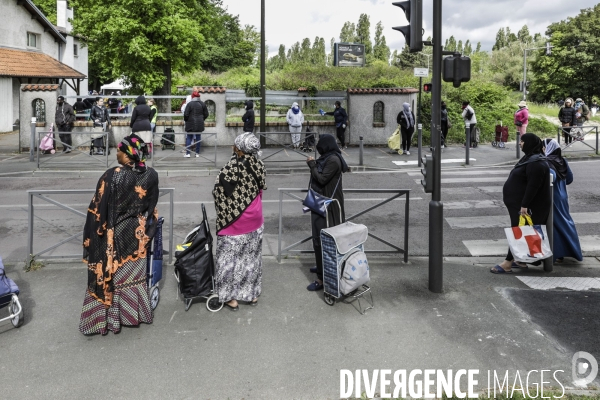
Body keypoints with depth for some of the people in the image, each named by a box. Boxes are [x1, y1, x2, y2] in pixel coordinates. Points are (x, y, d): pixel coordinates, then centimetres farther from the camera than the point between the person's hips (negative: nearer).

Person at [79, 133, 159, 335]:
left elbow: (97, 209, -15)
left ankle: (109, 319, 19)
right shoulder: (151, 175, -8)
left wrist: (94, 234, -2)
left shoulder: (112, 176, -22)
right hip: (138, 235, 4)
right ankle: (133, 314, 30)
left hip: (114, 236, -4)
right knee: (134, 275, 18)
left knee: (110, 275, 10)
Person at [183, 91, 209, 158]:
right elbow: (206, 114, 7)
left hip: (191, 124, -3)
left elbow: (186, 114, -11)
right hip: (200, 124, 3)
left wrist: (186, 120, 8)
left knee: (189, 138, 6)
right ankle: (197, 153, 11)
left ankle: (187, 153, 1)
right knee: (198, 138, 10)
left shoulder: (189, 104, -10)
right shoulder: (202, 104, 2)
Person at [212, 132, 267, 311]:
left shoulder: (231, 169, -22)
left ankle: (231, 297, 17)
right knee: (251, 256, 17)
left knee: (231, 257, 9)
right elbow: (262, 188, 4)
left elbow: (219, 194, -15)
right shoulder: (259, 166, -7)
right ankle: (252, 293, 28)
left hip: (234, 220, -5)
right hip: (255, 219, 5)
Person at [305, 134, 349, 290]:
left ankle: (323, 278, -6)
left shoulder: (333, 160, -19)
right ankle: (323, 267, 35)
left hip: (328, 205, -10)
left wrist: (312, 165, -13)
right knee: (320, 237, 20)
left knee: (322, 239, -9)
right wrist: (314, 164, 8)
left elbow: (322, 179, -21)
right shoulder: (327, 158, 10)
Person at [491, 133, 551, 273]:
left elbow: (533, 186, -26)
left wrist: (524, 205, -28)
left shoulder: (536, 163, -20)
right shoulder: (529, 158, 15)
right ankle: (520, 260, 20)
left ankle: (508, 263, -6)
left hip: (526, 207, -11)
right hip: (519, 204, 11)